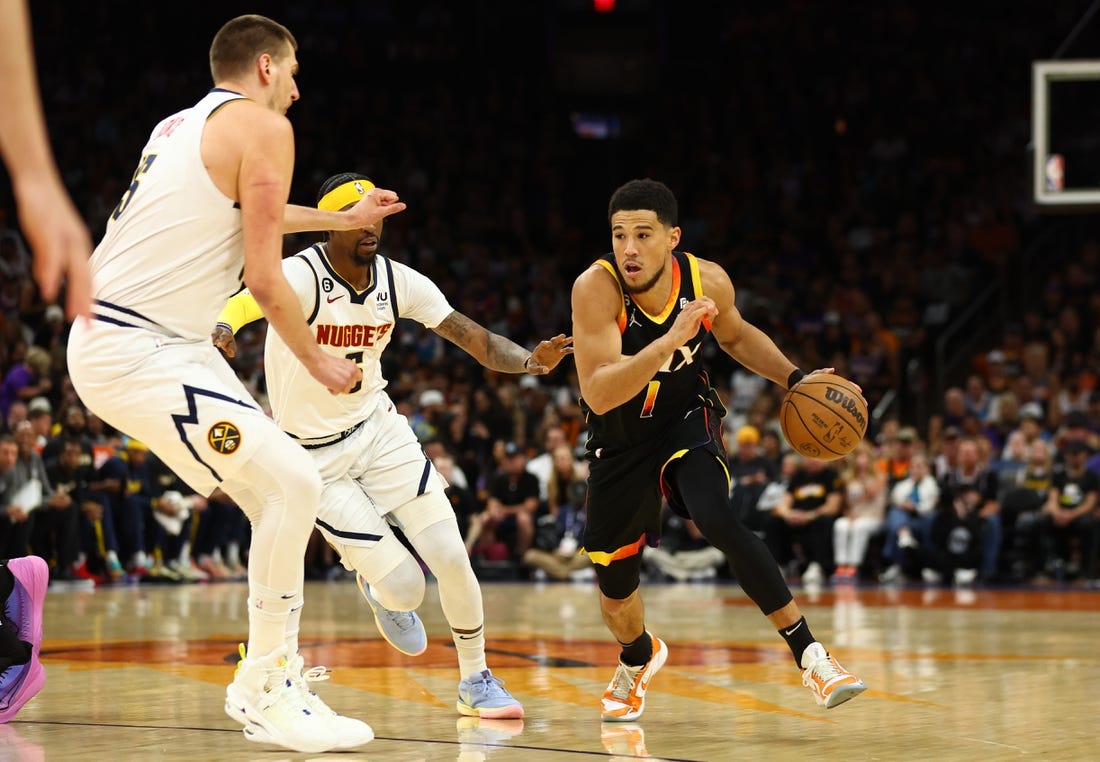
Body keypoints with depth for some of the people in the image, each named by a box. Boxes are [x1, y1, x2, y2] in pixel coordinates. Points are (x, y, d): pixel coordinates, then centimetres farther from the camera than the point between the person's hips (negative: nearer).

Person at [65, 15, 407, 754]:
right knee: (291, 484, -14)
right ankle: (266, 694, -9)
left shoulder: (185, 125, 19)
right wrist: (317, 360, 3)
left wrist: (347, 218, 52)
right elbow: (264, 275, -11)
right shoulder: (263, 125, -8)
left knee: (285, 490, 11)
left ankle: (272, 683, 14)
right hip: (136, 352, -10)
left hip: (168, 345, 10)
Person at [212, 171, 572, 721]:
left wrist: (529, 361, -26)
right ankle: (376, 586, 30)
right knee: (404, 588, -9)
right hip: (315, 455, -4)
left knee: (452, 559, -7)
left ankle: (476, 681, 15)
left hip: (378, 428, 4)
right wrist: (221, 328, -66)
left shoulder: (397, 281, -7)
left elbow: (475, 339, -6)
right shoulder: (301, 277, -23)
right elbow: (241, 304, -42)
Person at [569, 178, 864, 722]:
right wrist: (669, 341, -49)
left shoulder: (708, 282, -18)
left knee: (718, 523, -29)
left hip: (686, 418, 0)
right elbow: (598, 395, -39)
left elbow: (735, 335, 7)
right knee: (615, 588, 9)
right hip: (620, 438, 0)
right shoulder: (596, 289, -29)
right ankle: (638, 659, 46)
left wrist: (794, 378, -6)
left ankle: (809, 656, -24)